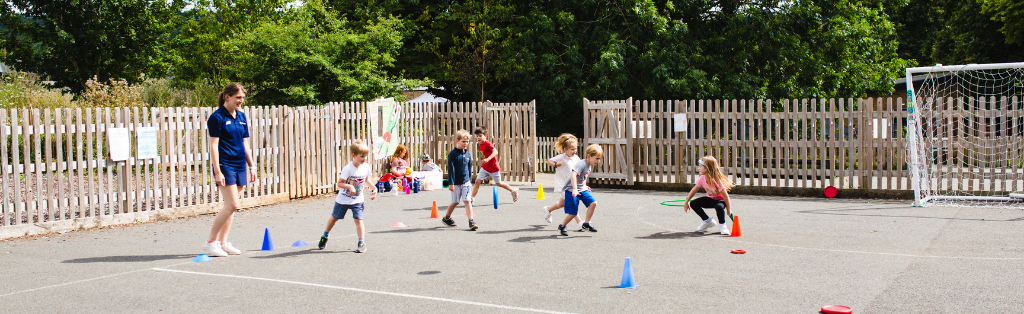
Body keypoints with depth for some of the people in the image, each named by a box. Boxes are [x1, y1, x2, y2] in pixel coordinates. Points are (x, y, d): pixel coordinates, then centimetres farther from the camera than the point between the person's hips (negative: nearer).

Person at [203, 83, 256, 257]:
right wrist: (217, 171, -17)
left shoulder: (241, 116, 12)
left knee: (231, 206, 8)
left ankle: (222, 242, 16)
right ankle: (211, 241, -3)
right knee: (232, 204, -13)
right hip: (225, 165, -7)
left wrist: (251, 166, 16)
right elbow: (213, 145, -11)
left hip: (240, 165, 7)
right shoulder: (217, 117, -8)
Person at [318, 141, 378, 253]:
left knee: (358, 219, -13)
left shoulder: (366, 167, -8)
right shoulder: (348, 169, -24)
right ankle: (325, 235, 40)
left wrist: (373, 188, -3)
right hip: (343, 199, -2)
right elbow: (339, 183, -23)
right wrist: (349, 186, -38)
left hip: (358, 200, 2)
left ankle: (361, 242, -1)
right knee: (334, 217, 16)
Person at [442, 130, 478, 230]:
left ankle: (471, 221, -8)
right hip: (456, 183, -3)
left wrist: (470, 181, 20)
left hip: (465, 182, 3)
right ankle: (446, 218, 30)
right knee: (455, 202, 7)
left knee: (467, 201, -6)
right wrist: (451, 183, -14)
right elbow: (451, 169, -12)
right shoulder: (453, 154, -10)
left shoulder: (468, 154, 6)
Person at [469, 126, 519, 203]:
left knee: (498, 183, 10)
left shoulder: (488, 144, -22)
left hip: (493, 168, -7)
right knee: (477, 181, -4)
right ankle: (472, 198, 0)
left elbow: (495, 152, -36)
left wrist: (488, 159, -47)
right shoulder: (480, 145, 4)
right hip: (485, 167, 7)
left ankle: (513, 190, 30)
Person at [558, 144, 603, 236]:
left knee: (593, 203, -9)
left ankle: (586, 224, 4)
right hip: (572, 190, -8)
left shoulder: (589, 165, 9)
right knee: (573, 213, -6)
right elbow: (573, 175, -37)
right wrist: (574, 189, -45)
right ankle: (561, 227, 19)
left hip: (582, 190, 8)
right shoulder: (581, 164, -21)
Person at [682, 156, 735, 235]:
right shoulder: (702, 179, -12)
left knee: (719, 206, -41)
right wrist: (686, 202, 5)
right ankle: (707, 221, 8)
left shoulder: (717, 180, -30)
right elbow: (694, 190, 2)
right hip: (710, 199, 7)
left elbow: (725, 195, -24)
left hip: (720, 200, -7)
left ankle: (722, 225, -13)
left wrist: (728, 209, -19)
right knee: (693, 204, -10)